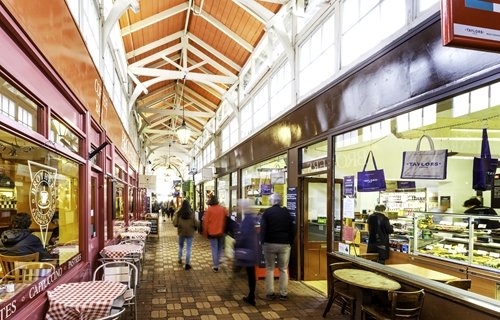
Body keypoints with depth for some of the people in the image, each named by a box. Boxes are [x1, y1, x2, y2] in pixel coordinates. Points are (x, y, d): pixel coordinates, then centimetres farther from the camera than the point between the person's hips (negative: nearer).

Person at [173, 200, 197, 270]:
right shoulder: (191, 213, -11)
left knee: (181, 247, 24)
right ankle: (187, 264, 4)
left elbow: (175, 223, -8)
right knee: (188, 248, 4)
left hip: (181, 232, 2)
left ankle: (180, 259, 37)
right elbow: (195, 223, -6)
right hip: (190, 232, -2)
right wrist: (194, 228, 15)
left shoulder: (178, 213, -9)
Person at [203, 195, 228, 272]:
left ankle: (216, 266, 3)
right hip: (221, 232, 3)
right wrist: (225, 229, 20)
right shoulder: (222, 209, -1)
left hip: (212, 232, -3)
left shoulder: (209, 210, -10)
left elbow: (206, 222, -8)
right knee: (220, 246, 26)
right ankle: (220, 258, 12)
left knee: (214, 249, 2)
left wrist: (205, 233, 3)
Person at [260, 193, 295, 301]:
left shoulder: (267, 212, -3)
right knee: (283, 269, 9)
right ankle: (283, 294, 10)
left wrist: (262, 242, 1)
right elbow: (292, 229, 5)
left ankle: (270, 293, 8)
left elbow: (263, 229, -7)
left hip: (270, 244, -1)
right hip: (284, 244, 1)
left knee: (270, 269, 8)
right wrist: (290, 242, 12)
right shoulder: (287, 212, 3)